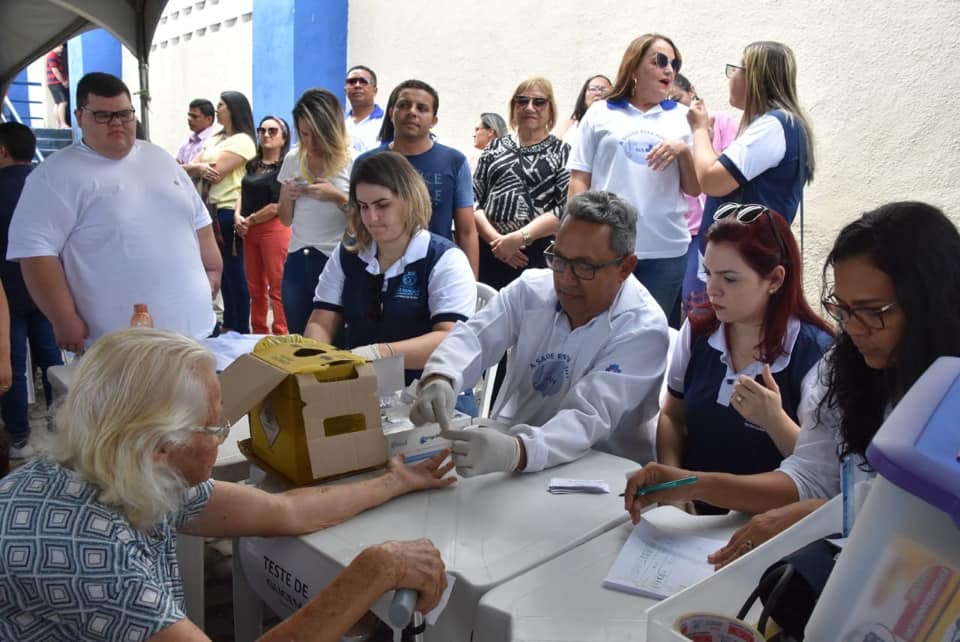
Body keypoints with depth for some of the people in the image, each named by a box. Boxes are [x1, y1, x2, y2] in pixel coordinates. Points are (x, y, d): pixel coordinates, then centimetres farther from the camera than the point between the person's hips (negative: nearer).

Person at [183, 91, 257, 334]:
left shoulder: (242, 141, -8)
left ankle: (241, 330, 4)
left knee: (233, 271, -3)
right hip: (211, 210, 8)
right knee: (220, 270, 13)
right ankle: (228, 325, 23)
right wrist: (199, 167, -14)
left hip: (228, 212, -8)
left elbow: (216, 172, -16)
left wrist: (197, 166, 3)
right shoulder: (213, 139, 19)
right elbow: (189, 166, 9)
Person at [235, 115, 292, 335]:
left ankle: (282, 336, -4)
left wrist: (249, 220, -6)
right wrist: (238, 216, -3)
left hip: (274, 229, -7)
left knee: (277, 287, -7)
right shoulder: (253, 164, 16)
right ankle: (258, 333, 21)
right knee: (254, 287, 11)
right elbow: (244, 193, 18)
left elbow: (278, 205, -14)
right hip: (250, 231, 7)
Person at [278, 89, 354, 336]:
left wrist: (337, 197, -18)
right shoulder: (293, 159, 7)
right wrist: (287, 197, -5)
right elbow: (285, 220, 16)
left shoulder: (353, 162, -7)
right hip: (297, 263, 4)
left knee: (333, 342, 2)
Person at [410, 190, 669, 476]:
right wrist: (439, 380, -36)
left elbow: (588, 419, -26)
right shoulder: (531, 288, -2)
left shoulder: (643, 331, -16)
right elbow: (473, 336, -13)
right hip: (506, 440, 4)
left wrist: (514, 452, -44)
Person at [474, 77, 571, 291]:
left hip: (539, 256, -2)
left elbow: (566, 208, -7)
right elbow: (472, 200, 6)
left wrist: (519, 237, -15)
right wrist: (495, 239, -9)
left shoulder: (562, 151, 6)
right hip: (490, 252, 3)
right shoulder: (496, 147, 15)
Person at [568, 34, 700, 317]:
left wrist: (684, 151, -7)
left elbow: (694, 189, 10)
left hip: (666, 249, 2)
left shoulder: (681, 116, 12)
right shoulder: (600, 113, 7)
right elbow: (579, 180, 5)